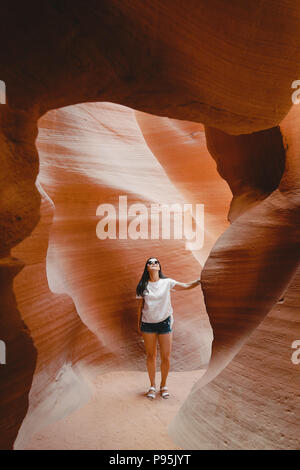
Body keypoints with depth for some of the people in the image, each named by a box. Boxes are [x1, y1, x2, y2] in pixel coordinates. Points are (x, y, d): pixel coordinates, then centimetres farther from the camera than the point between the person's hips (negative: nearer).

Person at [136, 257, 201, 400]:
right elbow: (140, 306, 6)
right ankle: (152, 386, 27)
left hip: (164, 323, -1)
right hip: (148, 324, 1)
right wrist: (138, 324, 7)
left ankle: (163, 385, 25)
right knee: (150, 356, 9)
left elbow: (185, 286, -13)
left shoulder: (167, 282, -2)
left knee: (165, 357, 3)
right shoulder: (143, 286, 1)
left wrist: (198, 281, -30)